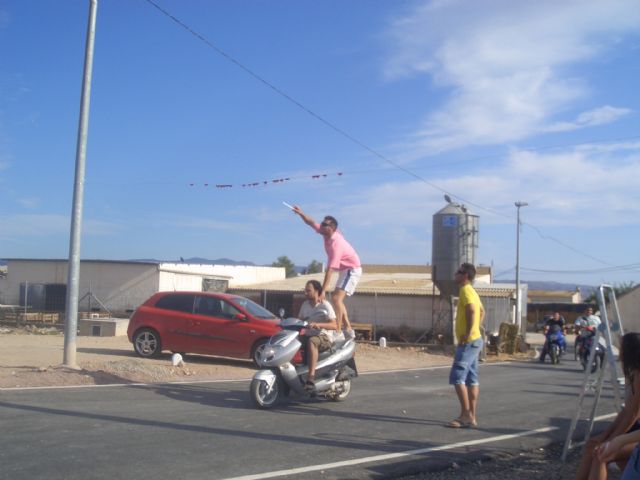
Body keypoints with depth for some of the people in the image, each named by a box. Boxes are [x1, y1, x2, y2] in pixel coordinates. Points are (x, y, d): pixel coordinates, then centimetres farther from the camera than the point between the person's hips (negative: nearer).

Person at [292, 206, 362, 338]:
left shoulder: (336, 244, -32)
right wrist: (300, 213, -11)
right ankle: (348, 329, 20)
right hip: (344, 270, 10)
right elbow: (312, 223, 6)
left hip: (352, 270, -10)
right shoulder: (327, 233, -7)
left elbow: (330, 269, -34)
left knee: (336, 298, -23)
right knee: (337, 298, 16)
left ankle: (338, 331, -28)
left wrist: (323, 291, -35)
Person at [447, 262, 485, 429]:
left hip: (468, 342, -10)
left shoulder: (465, 291, -13)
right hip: (474, 340, 10)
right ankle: (472, 416, 12)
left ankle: (466, 415, -7)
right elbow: (482, 311, 27)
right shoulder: (471, 291, 17)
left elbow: (472, 311, -28)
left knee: (457, 377, -9)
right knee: (471, 379, 10)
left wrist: (467, 334, -26)